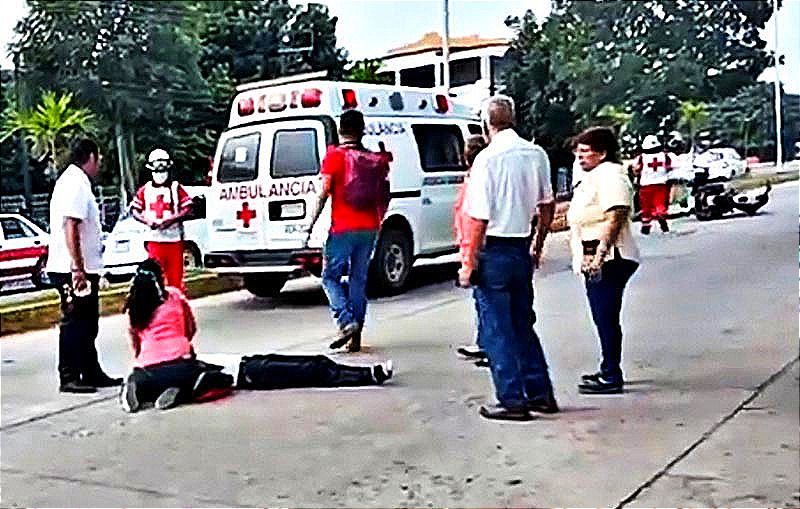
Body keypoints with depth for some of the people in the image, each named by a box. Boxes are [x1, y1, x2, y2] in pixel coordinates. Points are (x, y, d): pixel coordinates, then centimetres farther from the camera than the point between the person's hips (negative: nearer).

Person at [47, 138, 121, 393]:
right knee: (74, 324, -4)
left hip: (82, 269, 10)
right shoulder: (76, 184, -15)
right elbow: (71, 228, -23)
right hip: (74, 270, -10)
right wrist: (78, 269, -26)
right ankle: (69, 378, 3)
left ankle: (92, 373, 24)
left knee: (87, 325, 16)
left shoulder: (73, 181, 17)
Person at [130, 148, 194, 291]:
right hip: (154, 240, 2)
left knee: (175, 276, 0)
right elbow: (134, 210, 8)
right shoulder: (145, 190, 9)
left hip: (174, 240, -2)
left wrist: (171, 220, -17)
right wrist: (147, 221, -10)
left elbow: (188, 209, -3)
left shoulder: (176, 188, 4)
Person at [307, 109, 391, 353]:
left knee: (330, 276, 7)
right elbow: (383, 197, 10)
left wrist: (311, 224, -4)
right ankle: (356, 337, 9)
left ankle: (346, 322, -11)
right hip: (369, 228, 5)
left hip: (343, 229, -5)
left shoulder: (335, 156, -5)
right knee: (359, 280, 10)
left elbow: (324, 193, -10)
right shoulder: (375, 159, 9)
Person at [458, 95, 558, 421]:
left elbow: (479, 218, -18)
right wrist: (538, 246, 23)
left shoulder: (488, 159, -16)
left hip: (494, 250, -7)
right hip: (523, 248, 7)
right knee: (522, 325, 18)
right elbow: (547, 206, 12)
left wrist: (469, 262, -12)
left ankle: (512, 400, 8)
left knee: (496, 330, 3)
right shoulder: (537, 154, 4)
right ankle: (541, 393, 24)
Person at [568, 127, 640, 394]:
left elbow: (615, 218, -22)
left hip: (609, 260, -11)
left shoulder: (610, 175, -13)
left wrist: (600, 255, -27)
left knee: (607, 319, -7)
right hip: (595, 261, 11)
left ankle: (611, 377, -1)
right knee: (603, 319, 16)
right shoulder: (595, 177, 20)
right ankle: (608, 370, 25)